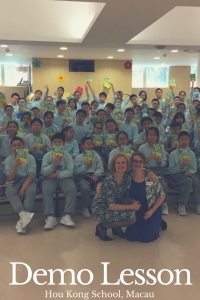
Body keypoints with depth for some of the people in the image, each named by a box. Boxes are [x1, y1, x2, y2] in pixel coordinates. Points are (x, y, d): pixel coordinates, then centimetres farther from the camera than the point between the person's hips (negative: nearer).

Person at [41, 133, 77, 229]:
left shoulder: (68, 156, 6)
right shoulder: (47, 156, 6)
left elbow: (69, 172, -7)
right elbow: (43, 172, -6)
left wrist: (56, 174, -15)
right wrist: (54, 164, -20)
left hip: (64, 178, 0)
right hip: (50, 178, 0)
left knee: (72, 188, -29)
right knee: (46, 190, -31)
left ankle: (67, 216, -27)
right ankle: (50, 217, -29)